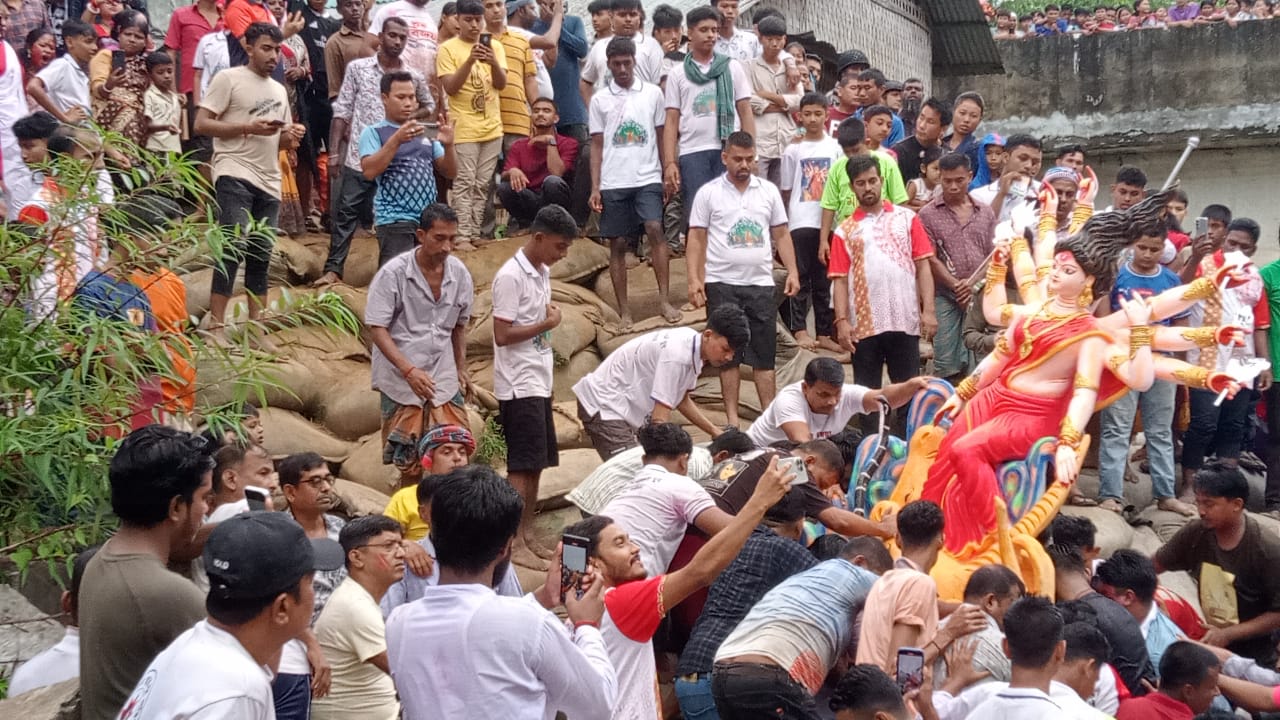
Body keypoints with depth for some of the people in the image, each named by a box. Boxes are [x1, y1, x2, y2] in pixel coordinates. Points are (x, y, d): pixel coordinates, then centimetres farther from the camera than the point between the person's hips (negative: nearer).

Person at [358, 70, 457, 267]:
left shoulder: (424, 133, 16)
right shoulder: (373, 132, 2)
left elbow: (450, 172, 13)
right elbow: (368, 171, -13)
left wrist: (448, 146, -7)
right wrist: (396, 140, -21)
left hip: (429, 219, 6)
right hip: (394, 220, -6)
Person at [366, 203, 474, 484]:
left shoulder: (459, 273, 2)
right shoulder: (393, 273, -12)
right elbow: (377, 329, -14)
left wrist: (461, 369, 15)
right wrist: (409, 370, -25)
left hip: (444, 381, 4)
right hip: (401, 383, -4)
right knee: (411, 466, 3)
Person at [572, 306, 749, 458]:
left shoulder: (694, 349, -1)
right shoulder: (677, 354, -29)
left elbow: (681, 401, 15)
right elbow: (660, 418, -28)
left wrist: (715, 432, 13)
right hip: (603, 407, -10)